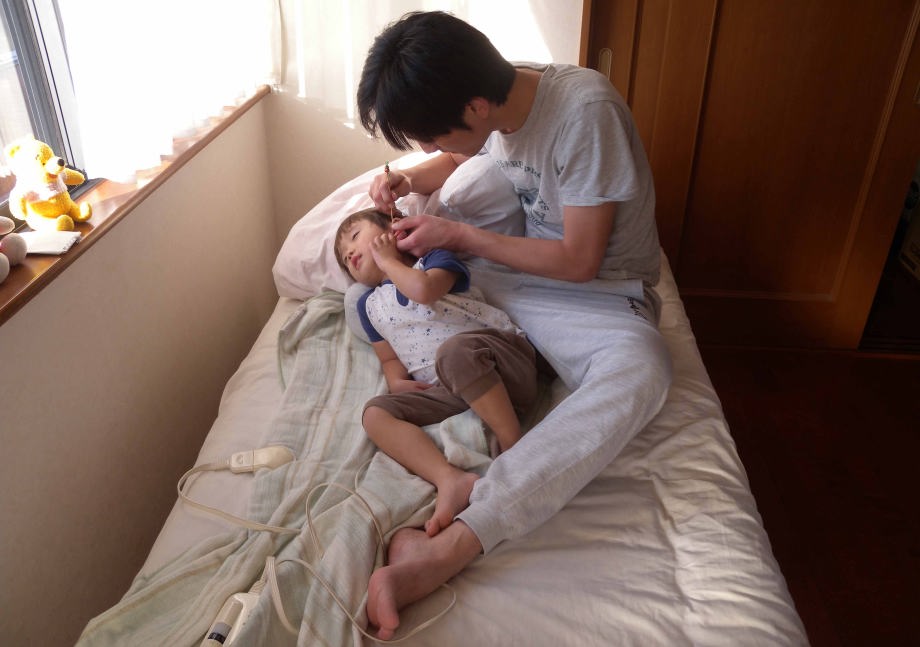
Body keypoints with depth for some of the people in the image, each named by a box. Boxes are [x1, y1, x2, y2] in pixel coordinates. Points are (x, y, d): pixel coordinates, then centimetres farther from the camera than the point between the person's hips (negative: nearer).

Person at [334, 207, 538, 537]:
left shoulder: (435, 258, 11)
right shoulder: (369, 305, 27)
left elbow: (424, 290, -13)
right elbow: (389, 358, 26)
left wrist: (388, 261, 6)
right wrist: (396, 382, 1)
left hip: (507, 365, -5)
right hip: (446, 391, 5)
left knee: (455, 350, -38)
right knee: (375, 413, -16)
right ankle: (452, 480, -38)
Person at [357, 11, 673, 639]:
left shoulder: (586, 110, -25)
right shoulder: (489, 98, -5)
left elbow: (579, 261, -23)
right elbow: (455, 160, 20)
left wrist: (455, 234, -17)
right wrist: (405, 181, -3)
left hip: (599, 291, -7)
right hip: (514, 270, 7)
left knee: (640, 372, -38)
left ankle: (446, 549, -48)